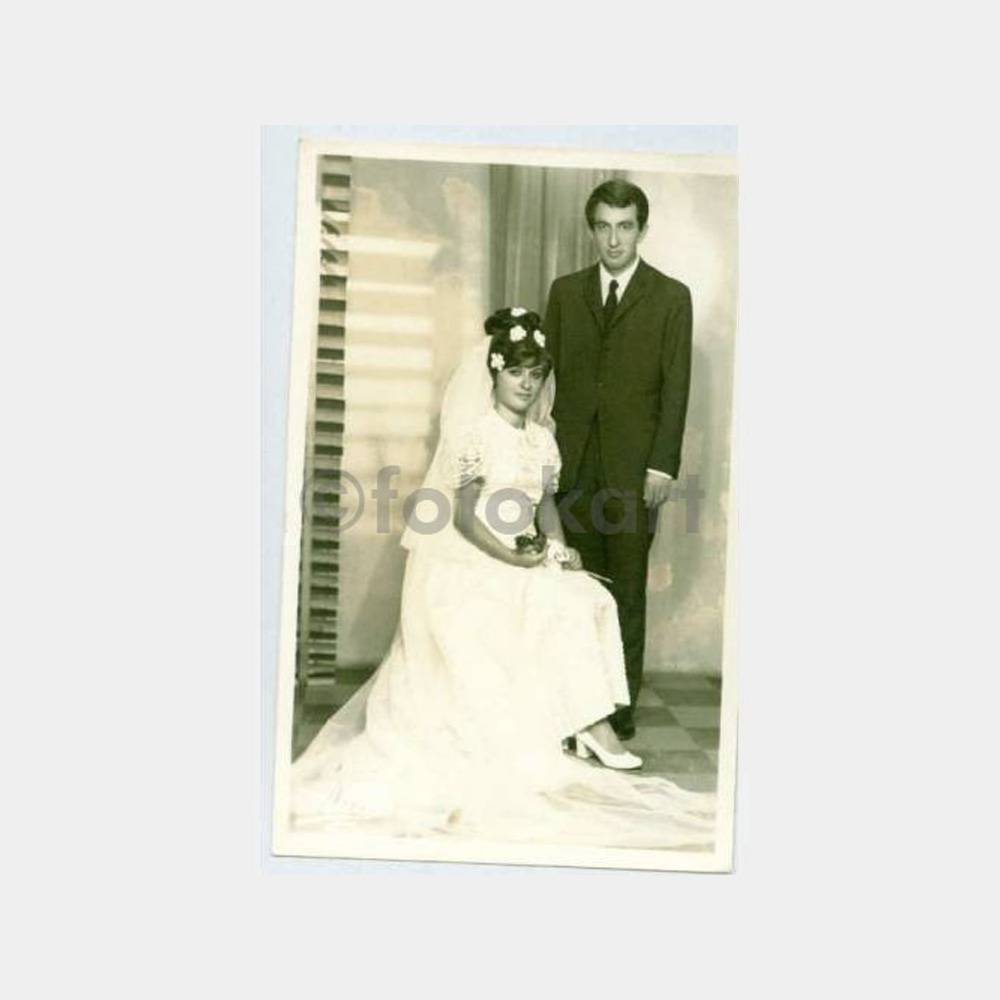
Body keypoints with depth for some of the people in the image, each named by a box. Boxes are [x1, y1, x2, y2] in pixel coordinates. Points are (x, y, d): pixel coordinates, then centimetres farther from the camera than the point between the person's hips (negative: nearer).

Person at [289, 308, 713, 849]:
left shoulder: (542, 438, 14)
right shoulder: (475, 432, -9)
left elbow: (545, 504, 12)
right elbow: (464, 516, -14)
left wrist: (557, 546, -7)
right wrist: (509, 555, -23)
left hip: (522, 558, 7)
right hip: (465, 563, -7)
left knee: (587, 599, -17)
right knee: (557, 607, -25)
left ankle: (587, 731, -18)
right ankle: (593, 730, -19)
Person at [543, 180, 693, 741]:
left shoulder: (671, 297, 4)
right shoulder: (566, 291, 12)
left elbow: (676, 386, -1)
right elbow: (548, 371, 11)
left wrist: (663, 464, -9)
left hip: (634, 466, -2)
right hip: (574, 461, 2)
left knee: (627, 589, 2)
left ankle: (622, 705, 11)